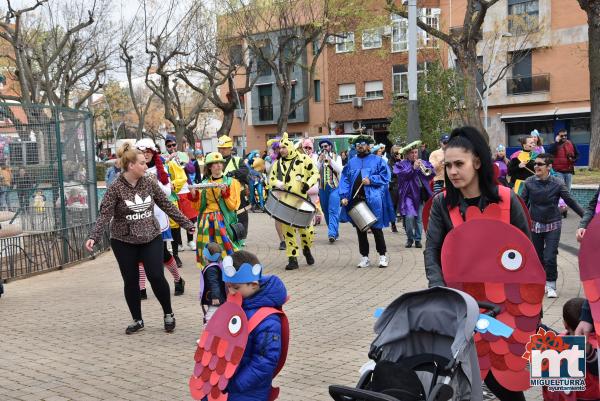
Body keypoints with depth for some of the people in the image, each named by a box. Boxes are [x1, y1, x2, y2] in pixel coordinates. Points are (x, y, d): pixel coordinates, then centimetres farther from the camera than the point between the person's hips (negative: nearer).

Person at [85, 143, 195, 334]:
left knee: (156, 276, -6)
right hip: (124, 241, -1)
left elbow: (167, 206, 6)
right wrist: (94, 237, -27)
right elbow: (105, 214, -14)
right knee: (131, 281, 6)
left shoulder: (149, 183, 0)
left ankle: (168, 314, 15)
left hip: (151, 238, 2)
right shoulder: (115, 188, -10)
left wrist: (187, 224, 8)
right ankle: (137, 320, 23)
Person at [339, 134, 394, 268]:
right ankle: (364, 257, 16)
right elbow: (345, 180, 9)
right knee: (360, 230, 8)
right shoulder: (351, 162, 15)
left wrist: (371, 180, -14)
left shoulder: (377, 160, 5)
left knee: (376, 229, 0)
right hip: (355, 200, 4)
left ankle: (383, 256, 12)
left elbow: (386, 176, -2)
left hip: (372, 200, -4)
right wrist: (344, 196, -4)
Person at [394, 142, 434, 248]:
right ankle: (409, 238, 6)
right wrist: (413, 168, -19)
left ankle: (418, 239, 18)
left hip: (421, 194, 3)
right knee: (409, 217, -14)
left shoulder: (423, 163, 14)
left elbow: (431, 175, 6)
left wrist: (427, 171, -14)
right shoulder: (401, 164, 4)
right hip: (408, 194, -3)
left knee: (419, 218, 4)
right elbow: (401, 174, -14)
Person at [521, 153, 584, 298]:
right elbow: (523, 202, 0)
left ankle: (551, 286, 7)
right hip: (535, 224, 2)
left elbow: (570, 201, -5)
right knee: (538, 257, 10)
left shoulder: (557, 183, -10)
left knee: (550, 258, -9)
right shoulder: (529, 182, -7)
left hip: (553, 225, -2)